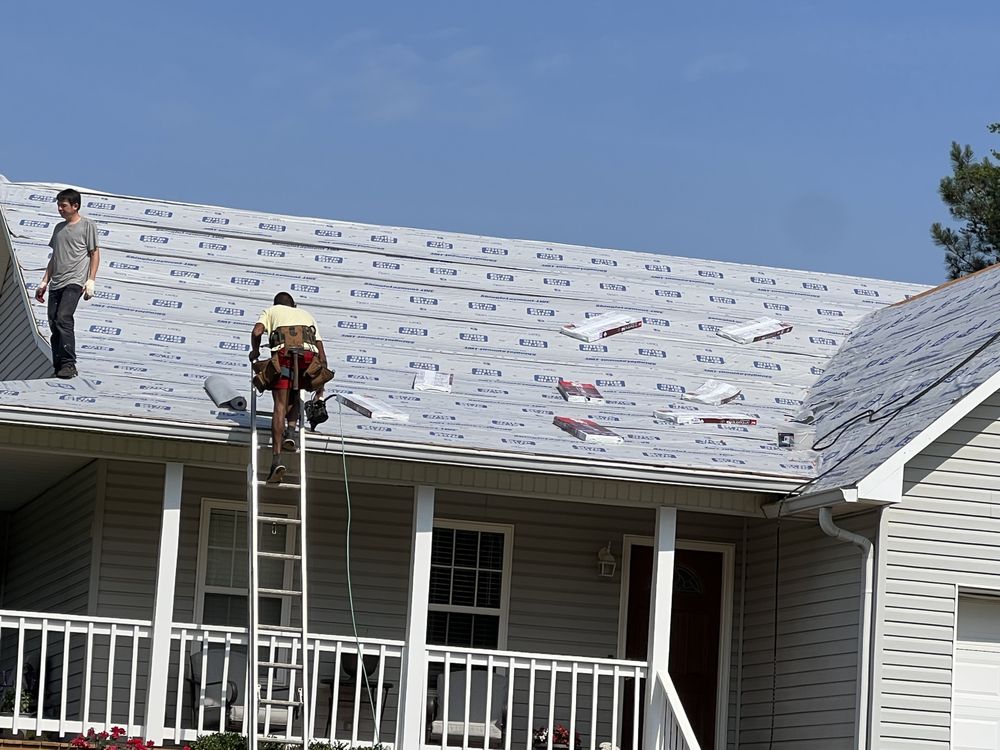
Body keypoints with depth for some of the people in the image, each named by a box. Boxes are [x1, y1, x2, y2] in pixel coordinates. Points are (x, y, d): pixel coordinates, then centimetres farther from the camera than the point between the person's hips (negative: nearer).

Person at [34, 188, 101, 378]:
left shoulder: (87, 225, 2)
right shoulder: (59, 228, 20)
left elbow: (95, 254, 0)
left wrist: (90, 280, -9)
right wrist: (44, 282, 19)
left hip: (74, 282, -7)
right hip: (56, 284, 7)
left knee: (63, 318, -22)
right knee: (53, 323, 0)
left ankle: (68, 364, -21)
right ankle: (58, 366, 4)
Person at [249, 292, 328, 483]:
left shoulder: (272, 310, 29)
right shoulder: (306, 314, 37)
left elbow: (257, 332, 7)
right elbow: (320, 348, 29)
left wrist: (255, 351, 27)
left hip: (284, 354, -2)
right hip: (308, 356, 2)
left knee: (280, 406, -4)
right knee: (294, 396, 28)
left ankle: (276, 460, -15)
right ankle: (291, 433, 4)